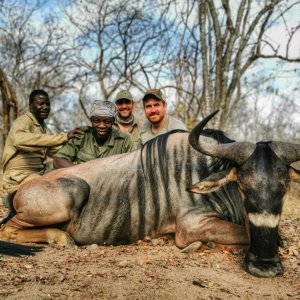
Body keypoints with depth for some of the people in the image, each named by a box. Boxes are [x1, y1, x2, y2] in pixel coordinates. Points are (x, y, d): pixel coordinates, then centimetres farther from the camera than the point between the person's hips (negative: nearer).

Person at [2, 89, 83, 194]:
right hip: (19, 178, -9)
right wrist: (64, 137, -37)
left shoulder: (44, 127, 18)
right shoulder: (23, 121, -9)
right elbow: (20, 140, -33)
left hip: (39, 175, 9)